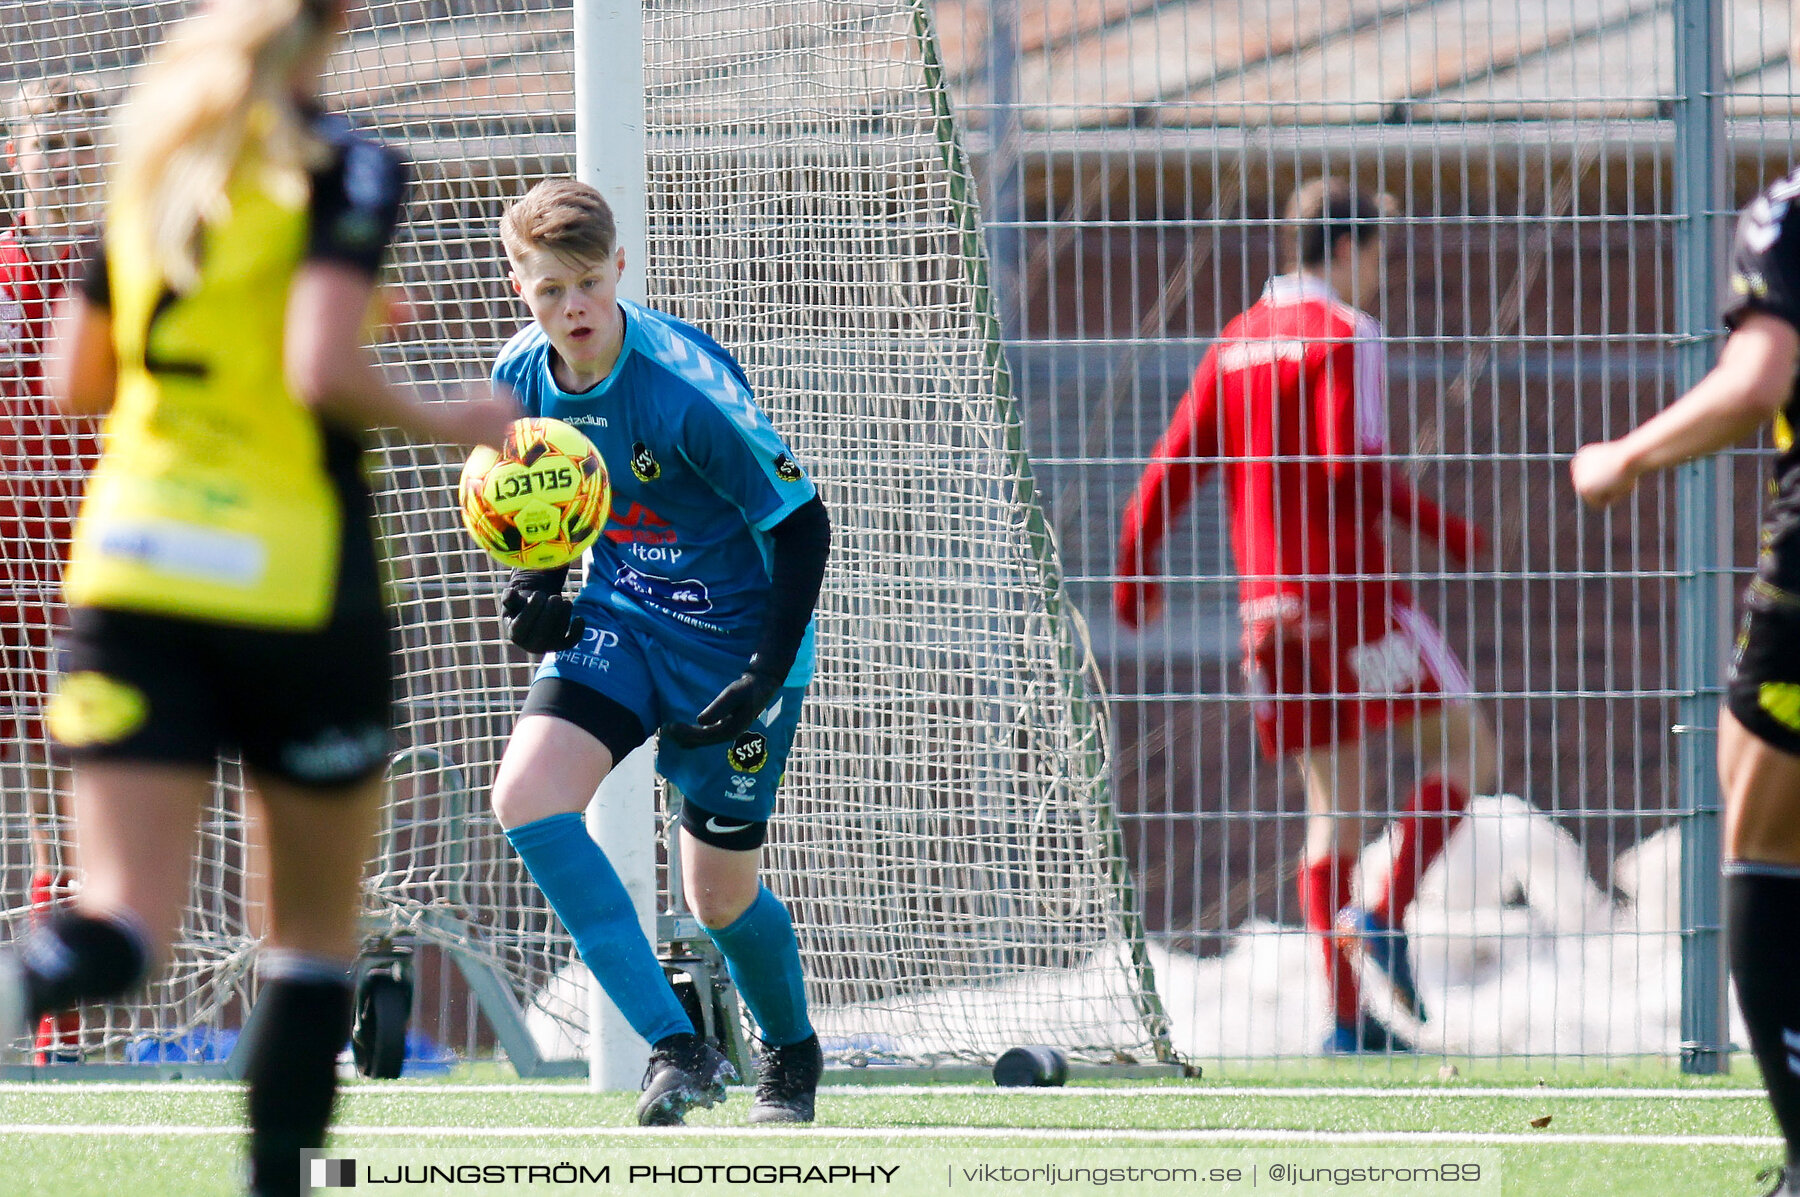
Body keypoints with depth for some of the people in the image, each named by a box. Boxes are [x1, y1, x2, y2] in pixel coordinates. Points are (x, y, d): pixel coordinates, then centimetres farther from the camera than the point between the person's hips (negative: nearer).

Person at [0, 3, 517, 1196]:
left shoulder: (153, 151, 11)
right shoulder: (342, 167, -7)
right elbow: (324, 371, -19)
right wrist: (451, 423, -2)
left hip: (130, 556, 4)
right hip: (292, 576, -4)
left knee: (125, 925, -7)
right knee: (317, 930, 15)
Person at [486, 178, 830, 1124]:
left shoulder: (690, 388, -25)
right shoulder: (520, 376, -7)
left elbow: (801, 521, -19)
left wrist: (765, 677, -22)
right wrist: (537, 588, -6)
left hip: (733, 636, -5)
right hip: (618, 619, 5)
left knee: (720, 895, 4)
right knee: (526, 800, -21)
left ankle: (792, 1055, 38)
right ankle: (674, 1050, -18)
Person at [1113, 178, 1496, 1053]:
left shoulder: (1235, 343, 14)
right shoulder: (1342, 335, -7)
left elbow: (1172, 469, 12)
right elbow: (1351, 468, -19)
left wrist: (1135, 571, 22)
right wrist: (1438, 528, -13)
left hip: (1267, 609, 7)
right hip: (1345, 589, -7)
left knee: (1332, 799, 9)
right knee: (1463, 746, 4)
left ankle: (1345, 1015, 2)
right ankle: (1381, 916, -13)